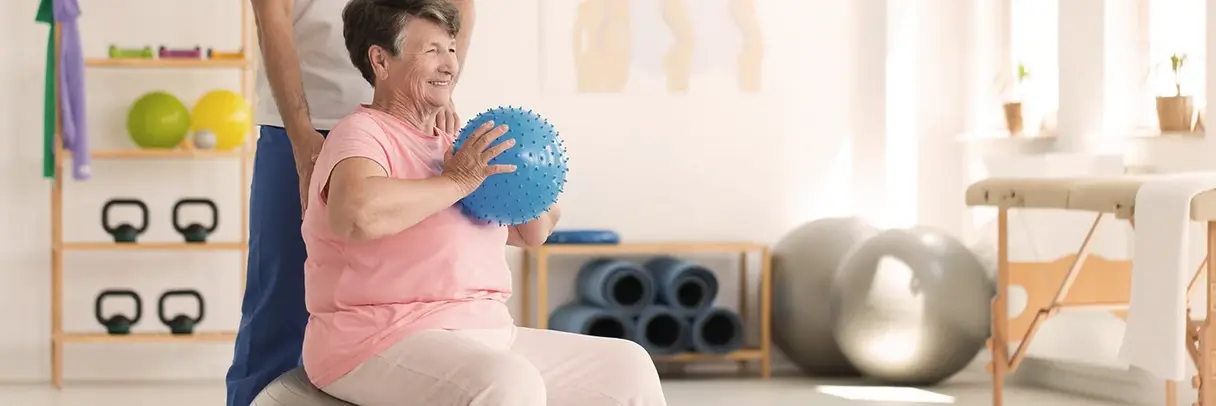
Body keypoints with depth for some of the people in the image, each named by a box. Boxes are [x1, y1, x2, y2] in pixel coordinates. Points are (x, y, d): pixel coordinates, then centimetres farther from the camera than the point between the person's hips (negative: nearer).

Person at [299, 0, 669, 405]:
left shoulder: (449, 145, 19)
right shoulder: (362, 133, -7)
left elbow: (531, 233, 29)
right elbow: (356, 214, -32)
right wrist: (457, 182, -20)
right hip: (386, 342, -9)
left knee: (628, 366, 6)